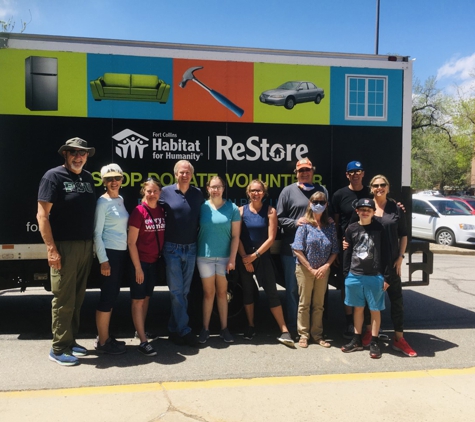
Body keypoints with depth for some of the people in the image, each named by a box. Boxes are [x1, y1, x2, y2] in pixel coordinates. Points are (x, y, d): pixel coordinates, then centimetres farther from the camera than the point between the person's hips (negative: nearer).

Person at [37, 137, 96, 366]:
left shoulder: (88, 178, 13)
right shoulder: (53, 176, -6)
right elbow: (42, 214, -11)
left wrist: (92, 243, 10)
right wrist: (51, 248, -17)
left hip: (86, 245, 6)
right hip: (64, 246, -6)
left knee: (77, 298, 13)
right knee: (64, 299, -2)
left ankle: (70, 341, 26)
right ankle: (58, 349, 10)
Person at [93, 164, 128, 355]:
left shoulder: (121, 199, 11)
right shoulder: (103, 202, -11)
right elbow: (97, 233, -14)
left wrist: (125, 251, 12)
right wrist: (103, 260, -18)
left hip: (121, 252, 8)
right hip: (109, 253, -8)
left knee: (113, 295, 13)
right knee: (107, 296, -3)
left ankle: (105, 336, 24)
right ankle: (102, 341, 7)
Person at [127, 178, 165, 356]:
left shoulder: (162, 211, 2)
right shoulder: (139, 211, -14)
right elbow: (131, 242, -14)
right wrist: (137, 267, -15)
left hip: (154, 261, 6)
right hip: (140, 261, -6)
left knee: (147, 297, 17)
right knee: (138, 300, 1)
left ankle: (141, 331, 33)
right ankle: (143, 341, 2)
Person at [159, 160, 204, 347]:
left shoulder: (198, 194, 3)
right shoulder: (165, 192, -3)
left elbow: (202, 219, 11)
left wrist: (198, 237, 3)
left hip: (191, 249, 3)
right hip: (172, 248, -3)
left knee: (184, 291, 10)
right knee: (176, 291, -2)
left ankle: (175, 329, 22)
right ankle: (184, 330, 6)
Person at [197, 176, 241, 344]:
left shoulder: (232, 208, -3)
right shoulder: (202, 207, -2)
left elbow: (235, 236, -3)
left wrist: (232, 259, -8)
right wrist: (194, 252, -6)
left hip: (224, 257, 0)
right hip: (205, 256, 0)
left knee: (222, 293, 11)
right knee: (208, 293, 7)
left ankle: (224, 328, 21)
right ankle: (205, 329, 18)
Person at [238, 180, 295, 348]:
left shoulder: (270, 211, -3)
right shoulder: (241, 210, 1)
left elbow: (271, 238, -7)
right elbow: (237, 237, -2)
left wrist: (255, 255, -11)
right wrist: (245, 258, -8)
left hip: (263, 257, -2)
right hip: (244, 257, 2)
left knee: (272, 292, -3)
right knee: (247, 291, 9)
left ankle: (284, 331, -1)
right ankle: (250, 327, 23)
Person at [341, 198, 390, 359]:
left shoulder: (379, 228, -3)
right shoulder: (351, 229, 2)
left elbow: (385, 254, -2)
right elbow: (347, 253, 6)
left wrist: (386, 277, -4)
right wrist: (346, 274, 3)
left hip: (375, 276, -2)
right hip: (355, 275, 2)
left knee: (375, 309, 6)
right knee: (358, 308, 14)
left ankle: (374, 343, 18)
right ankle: (357, 340, 26)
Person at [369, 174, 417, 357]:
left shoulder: (396, 208, 3)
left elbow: (403, 235, 7)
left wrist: (400, 257, -1)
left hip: (391, 261, 1)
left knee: (396, 298, 3)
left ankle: (399, 338, 12)